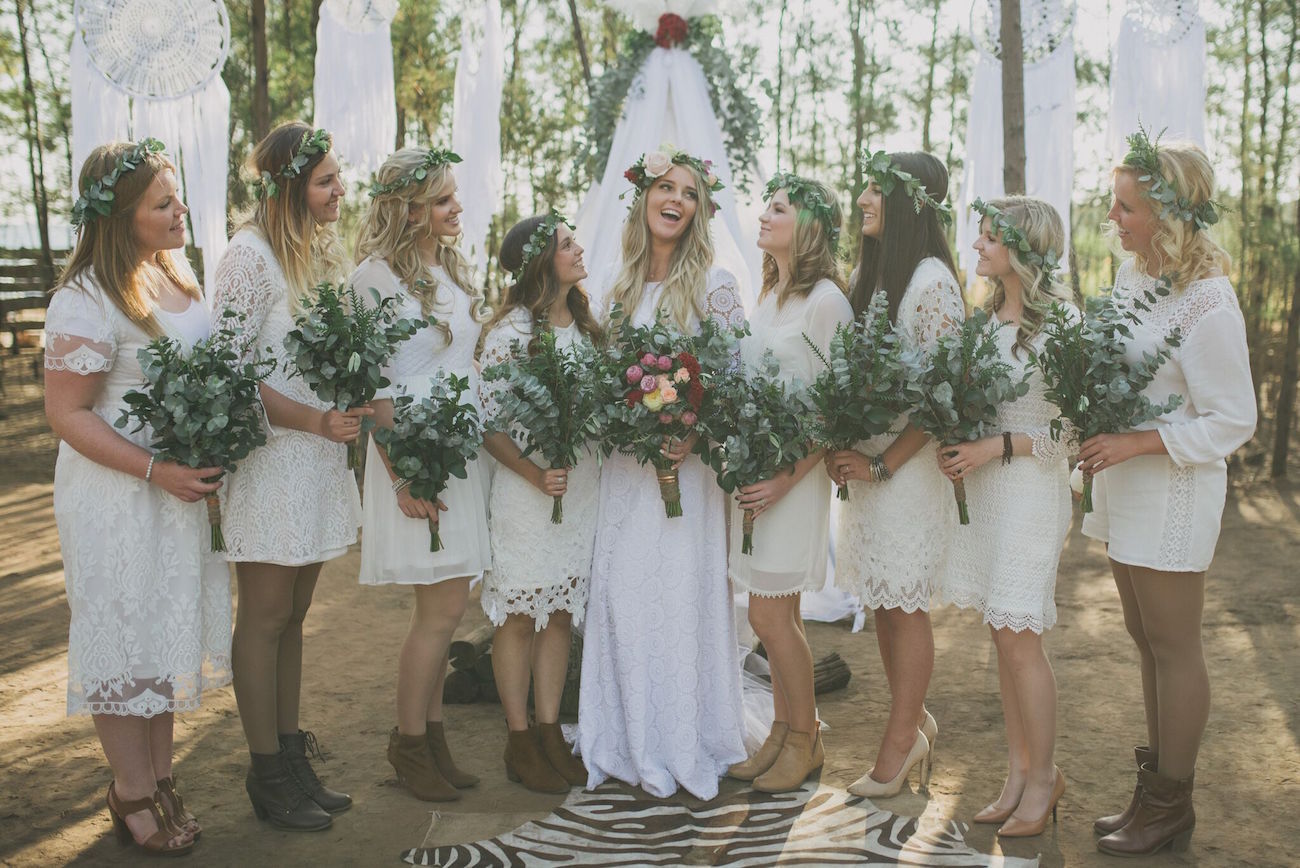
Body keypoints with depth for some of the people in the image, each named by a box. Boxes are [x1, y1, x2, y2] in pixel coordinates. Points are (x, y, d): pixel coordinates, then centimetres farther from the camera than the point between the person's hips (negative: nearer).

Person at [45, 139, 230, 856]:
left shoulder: (175, 273, 6)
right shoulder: (87, 299, -18)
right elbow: (67, 414, -19)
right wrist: (156, 470, -24)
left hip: (185, 487, 8)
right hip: (118, 495, -8)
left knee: (170, 629, 17)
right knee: (126, 636, 5)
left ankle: (159, 775, 33)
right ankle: (133, 794, 21)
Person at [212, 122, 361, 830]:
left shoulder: (322, 251, 12)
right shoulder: (249, 255, -13)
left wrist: (355, 403, 2)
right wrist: (317, 421, -20)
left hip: (320, 455, 8)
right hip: (268, 457, -7)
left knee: (292, 613, 14)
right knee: (265, 614, 3)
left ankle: (291, 753, 24)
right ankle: (267, 773, 14)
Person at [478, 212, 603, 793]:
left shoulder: (584, 323, 10)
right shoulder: (511, 329, -11)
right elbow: (486, 421, -13)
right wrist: (535, 474, -21)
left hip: (583, 483, 7)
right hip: (527, 487, -6)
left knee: (560, 613, 11)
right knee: (520, 614, 3)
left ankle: (550, 734, 22)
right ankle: (520, 743, 14)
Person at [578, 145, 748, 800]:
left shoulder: (713, 286, -3)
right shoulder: (621, 289, 13)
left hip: (687, 468, -5)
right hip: (625, 467, 5)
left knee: (680, 595, -3)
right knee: (620, 594, 4)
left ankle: (684, 749, 12)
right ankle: (632, 744, 19)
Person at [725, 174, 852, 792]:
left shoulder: (826, 300, -11)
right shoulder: (768, 294, 14)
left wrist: (788, 478, -18)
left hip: (793, 474, -7)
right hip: (752, 469, 7)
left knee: (769, 615, -3)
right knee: (778, 613, 13)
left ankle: (806, 740, 14)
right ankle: (783, 731, 24)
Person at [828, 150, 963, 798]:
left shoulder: (932, 281, -13)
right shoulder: (864, 275, 12)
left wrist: (883, 463, -15)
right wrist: (837, 447, 2)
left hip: (909, 464, -7)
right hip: (862, 462, 7)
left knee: (904, 605, 2)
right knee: (881, 602, 13)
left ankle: (900, 743, 15)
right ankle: (915, 723, 30)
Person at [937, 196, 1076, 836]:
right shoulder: (986, 316, 10)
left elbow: (1074, 426, -12)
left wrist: (998, 446, -17)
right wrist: (953, 447, 2)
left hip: (1031, 489, -7)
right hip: (980, 487, 7)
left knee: (1017, 635, -3)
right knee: (1002, 635, 11)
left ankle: (1043, 776, 14)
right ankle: (1019, 770, 23)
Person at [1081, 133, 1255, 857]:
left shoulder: (1207, 302, -19)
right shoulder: (1132, 274, 6)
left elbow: (1232, 422, -17)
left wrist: (1134, 443, -22)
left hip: (1173, 494, -9)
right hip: (1126, 487, 9)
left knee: (1173, 646, 4)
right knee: (1146, 637, 17)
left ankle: (1170, 806, 18)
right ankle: (1161, 775, 32)